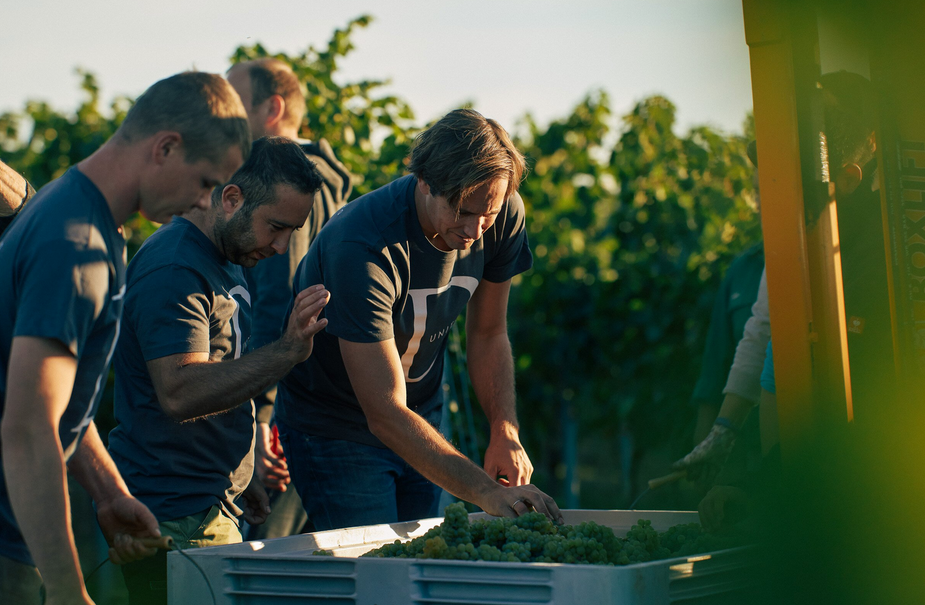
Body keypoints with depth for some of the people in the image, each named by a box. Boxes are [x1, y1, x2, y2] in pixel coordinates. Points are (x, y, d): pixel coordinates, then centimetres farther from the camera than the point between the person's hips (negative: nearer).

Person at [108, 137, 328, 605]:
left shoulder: (225, 259, 15)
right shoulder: (173, 271, -18)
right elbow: (180, 393, -28)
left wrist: (240, 479, 23)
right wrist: (287, 351, -33)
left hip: (211, 504, 10)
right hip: (175, 517, -10)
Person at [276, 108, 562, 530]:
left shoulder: (504, 216, -15)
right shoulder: (360, 250, -35)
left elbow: (488, 333, 1)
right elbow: (385, 414, -35)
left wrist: (506, 433, -14)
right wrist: (485, 492, -44)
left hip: (423, 413, 6)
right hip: (333, 430, -6)